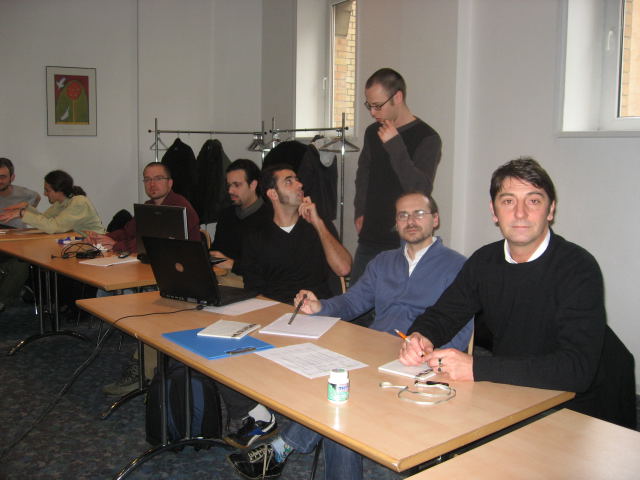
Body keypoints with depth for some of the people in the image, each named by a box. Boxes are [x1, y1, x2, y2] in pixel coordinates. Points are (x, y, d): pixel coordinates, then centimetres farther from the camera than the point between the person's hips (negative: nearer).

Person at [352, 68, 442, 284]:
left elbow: (421, 191, -20)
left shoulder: (427, 139, -9)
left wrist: (395, 145, -24)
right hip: (369, 238, 6)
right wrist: (360, 212, 13)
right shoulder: (373, 132, 11)